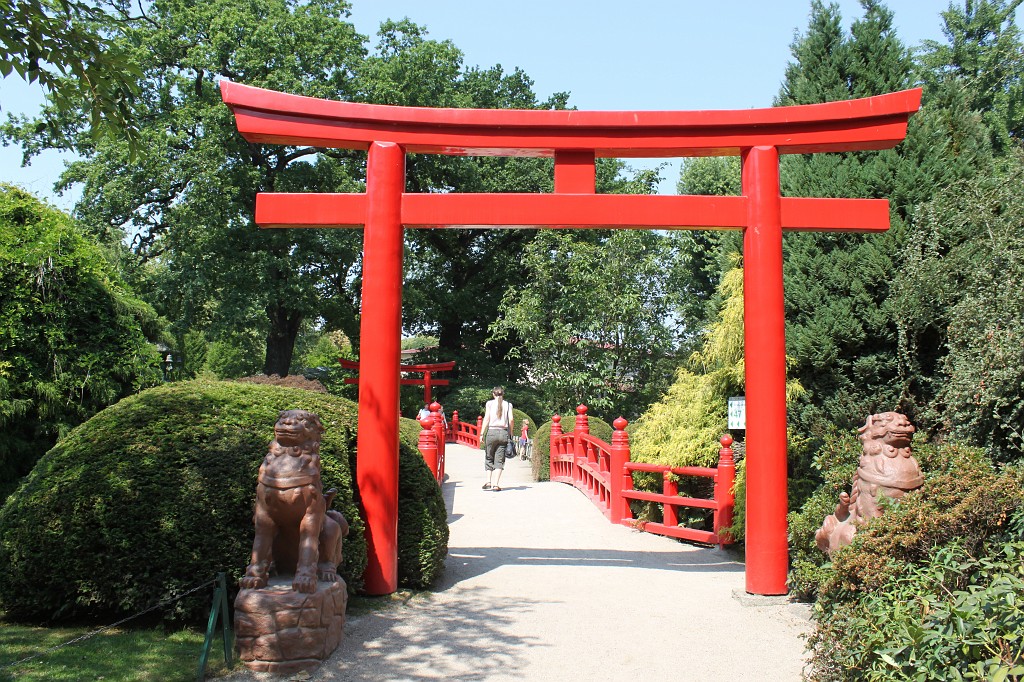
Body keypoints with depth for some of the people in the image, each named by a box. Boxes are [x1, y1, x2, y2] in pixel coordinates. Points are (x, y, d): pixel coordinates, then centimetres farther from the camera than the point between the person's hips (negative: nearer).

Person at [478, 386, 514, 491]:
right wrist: (510, 433, 9)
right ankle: (496, 484, -5)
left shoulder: (489, 403, 4)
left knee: (489, 457, 9)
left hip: (492, 431, -1)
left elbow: (486, 419, -3)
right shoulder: (508, 404, 8)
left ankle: (488, 482, -3)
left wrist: (482, 434, -2)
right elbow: (511, 419, -1)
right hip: (503, 432, 1)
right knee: (499, 459, 3)